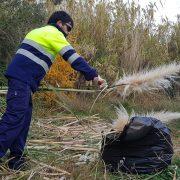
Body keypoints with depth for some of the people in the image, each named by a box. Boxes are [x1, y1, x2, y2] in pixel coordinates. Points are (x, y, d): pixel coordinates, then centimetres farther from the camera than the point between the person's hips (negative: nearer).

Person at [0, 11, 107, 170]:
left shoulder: (39, 32, 28)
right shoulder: (53, 33, -2)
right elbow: (72, 56, -12)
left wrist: (37, 83, 27)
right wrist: (93, 75, -16)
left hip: (20, 78, 10)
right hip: (22, 79, -10)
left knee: (24, 118, 9)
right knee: (14, 117, -14)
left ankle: (16, 158, 11)